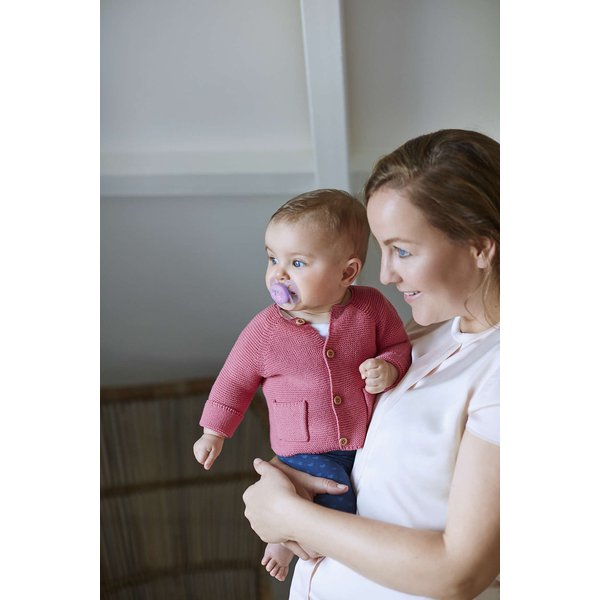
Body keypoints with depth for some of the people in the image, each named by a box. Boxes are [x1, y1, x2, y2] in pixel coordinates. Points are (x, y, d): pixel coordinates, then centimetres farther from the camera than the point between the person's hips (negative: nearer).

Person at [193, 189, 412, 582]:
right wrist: (214, 433, 8)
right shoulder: (265, 331, -11)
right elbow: (236, 380, 3)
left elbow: (400, 346, 3)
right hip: (306, 450, -3)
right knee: (338, 503, -21)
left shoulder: (372, 308, -10)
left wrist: (389, 367, -19)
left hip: (370, 441, 3)